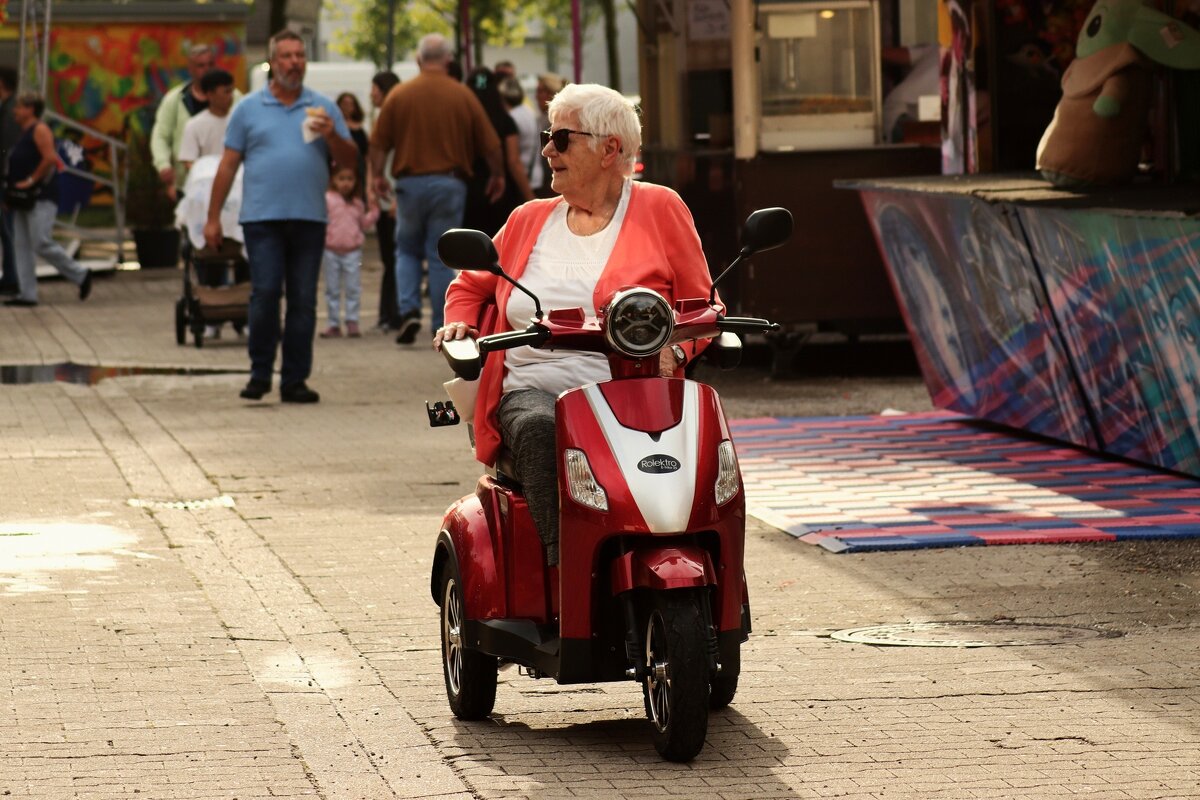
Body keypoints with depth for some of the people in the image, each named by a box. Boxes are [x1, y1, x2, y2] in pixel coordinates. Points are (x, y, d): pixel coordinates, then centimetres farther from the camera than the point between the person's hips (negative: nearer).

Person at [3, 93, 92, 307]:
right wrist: (12, 188, 12)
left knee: (41, 243, -13)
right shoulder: (24, 133, 19)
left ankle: (80, 275, 1)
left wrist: (31, 181, -19)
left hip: (41, 198, -10)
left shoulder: (39, 130, -9)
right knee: (21, 245, 4)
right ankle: (27, 294, 3)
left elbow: (50, 158, -21)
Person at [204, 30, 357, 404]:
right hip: (263, 217, -2)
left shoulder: (323, 108, 12)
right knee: (265, 295, -8)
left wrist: (332, 136, -11)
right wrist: (212, 218, 3)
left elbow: (350, 159, 10)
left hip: (309, 218, 2)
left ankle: (295, 380, 7)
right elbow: (228, 165, 8)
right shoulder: (249, 109, 8)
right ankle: (260, 373, 4)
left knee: (303, 301, 2)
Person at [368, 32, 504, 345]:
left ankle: (408, 310, -3)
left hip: (410, 181, 0)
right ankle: (442, 328, 4)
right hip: (449, 183, 0)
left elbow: (379, 143, -1)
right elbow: (490, 143, 2)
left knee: (407, 251, 16)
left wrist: (377, 175, 15)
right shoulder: (463, 96, -1)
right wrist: (497, 176, 18)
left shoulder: (399, 95, -1)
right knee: (441, 256, 4)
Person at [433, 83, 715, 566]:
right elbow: (472, 286, 34)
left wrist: (673, 348, -12)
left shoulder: (659, 209, 12)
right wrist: (460, 323, 10)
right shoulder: (529, 220, 22)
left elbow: (701, 306, 9)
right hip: (535, 389, 2)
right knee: (540, 433, -36)